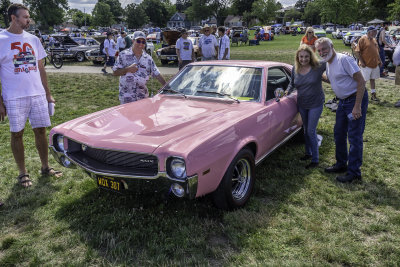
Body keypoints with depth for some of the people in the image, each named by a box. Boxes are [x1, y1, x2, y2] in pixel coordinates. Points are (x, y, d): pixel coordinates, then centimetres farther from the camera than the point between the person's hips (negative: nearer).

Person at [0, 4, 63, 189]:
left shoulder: (33, 40, 10)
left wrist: (48, 94, 11)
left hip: (38, 95, 4)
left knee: (41, 131, 8)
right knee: (17, 134, 6)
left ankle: (45, 167, 22)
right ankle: (22, 173, 17)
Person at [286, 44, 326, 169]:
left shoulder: (318, 66, -16)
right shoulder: (295, 69, -2)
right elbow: (292, 84, 12)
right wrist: (287, 92, -2)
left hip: (316, 104, -5)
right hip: (302, 105, 5)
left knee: (311, 131, -4)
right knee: (306, 130, 18)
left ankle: (315, 159, 9)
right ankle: (308, 153, 38)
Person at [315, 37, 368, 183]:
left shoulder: (344, 59, -19)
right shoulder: (327, 64, 7)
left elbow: (361, 81, -22)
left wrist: (357, 106, -25)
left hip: (356, 99, -9)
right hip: (343, 101, 9)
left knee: (354, 137, -4)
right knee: (339, 133, 15)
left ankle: (354, 172, 5)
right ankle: (341, 164, 31)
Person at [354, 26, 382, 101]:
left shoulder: (374, 39, 13)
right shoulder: (363, 39, -10)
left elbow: (377, 51, 22)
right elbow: (357, 52, -15)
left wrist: (379, 60, 15)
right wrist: (362, 62, -18)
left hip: (375, 64, 8)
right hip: (366, 64, -8)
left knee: (372, 79, 13)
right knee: (363, 80, -1)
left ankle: (373, 95, 20)